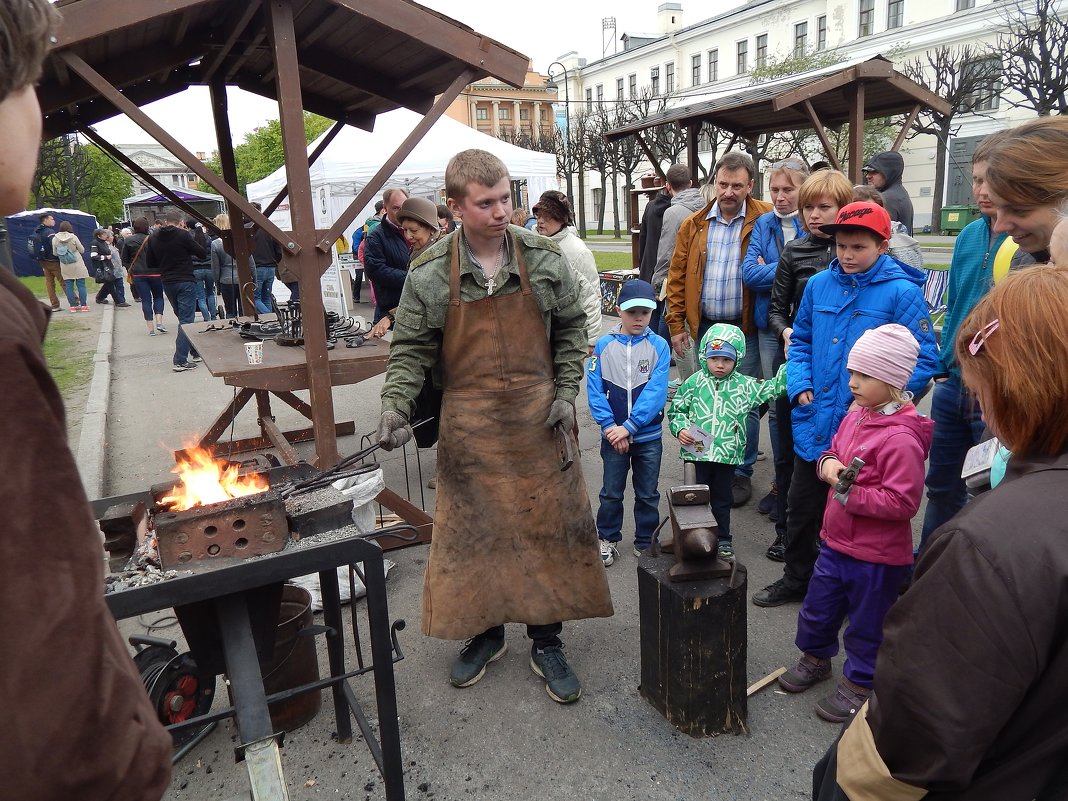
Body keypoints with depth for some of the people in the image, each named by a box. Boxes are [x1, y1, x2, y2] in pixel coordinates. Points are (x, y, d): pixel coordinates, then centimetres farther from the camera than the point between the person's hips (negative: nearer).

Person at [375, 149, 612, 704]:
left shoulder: (544, 258, -2)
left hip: (539, 420, 1)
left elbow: (571, 329, 7)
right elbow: (411, 348, 0)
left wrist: (566, 393, -3)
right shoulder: (430, 273, -5)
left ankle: (546, 642, 25)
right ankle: (485, 632, 33)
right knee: (471, 531, 9)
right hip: (469, 427, 0)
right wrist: (394, 405, -15)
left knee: (549, 528, 6)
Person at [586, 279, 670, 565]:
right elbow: (594, 390, -7)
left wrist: (628, 427, -19)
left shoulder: (659, 346, -7)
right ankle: (607, 539, 31)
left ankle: (646, 542, 30)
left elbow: (656, 392, -14)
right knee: (611, 491, 13)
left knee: (648, 494, 14)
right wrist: (609, 426, -15)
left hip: (649, 436, 0)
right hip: (613, 435, 0)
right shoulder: (603, 345, -5)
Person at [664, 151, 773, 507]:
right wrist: (676, 324, 3)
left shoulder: (766, 220, -5)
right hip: (706, 327, 3)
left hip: (746, 328, -3)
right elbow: (677, 277, 6)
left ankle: (742, 473, 21)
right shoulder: (694, 225, 5)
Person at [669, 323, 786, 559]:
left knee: (722, 499, 15)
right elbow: (677, 409, 7)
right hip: (696, 452, -1)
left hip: (727, 455, 1)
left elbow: (772, 388, 3)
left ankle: (723, 540, 30)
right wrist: (680, 429, -9)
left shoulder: (744, 385, 2)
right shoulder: (694, 383, 0)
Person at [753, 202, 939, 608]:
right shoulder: (819, 284, 3)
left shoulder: (901, 292, -11)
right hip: (813, 423, 5)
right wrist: (800, 385, 0)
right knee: (802, 506, 17)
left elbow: (924, 360, -11)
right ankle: (796, 578, 38)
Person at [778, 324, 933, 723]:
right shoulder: (855, 416, 0)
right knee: (817, 607, 24)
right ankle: (815, 659, 48)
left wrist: (850, 495, -26)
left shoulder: (900, 438, -25)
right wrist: (828, 463, -7)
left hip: (877, 555, -8)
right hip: (837, 540, 8)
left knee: (866, 624, 13)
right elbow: (835, 450, 15)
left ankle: (859, 683, 35)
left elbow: (903, 502, -26)